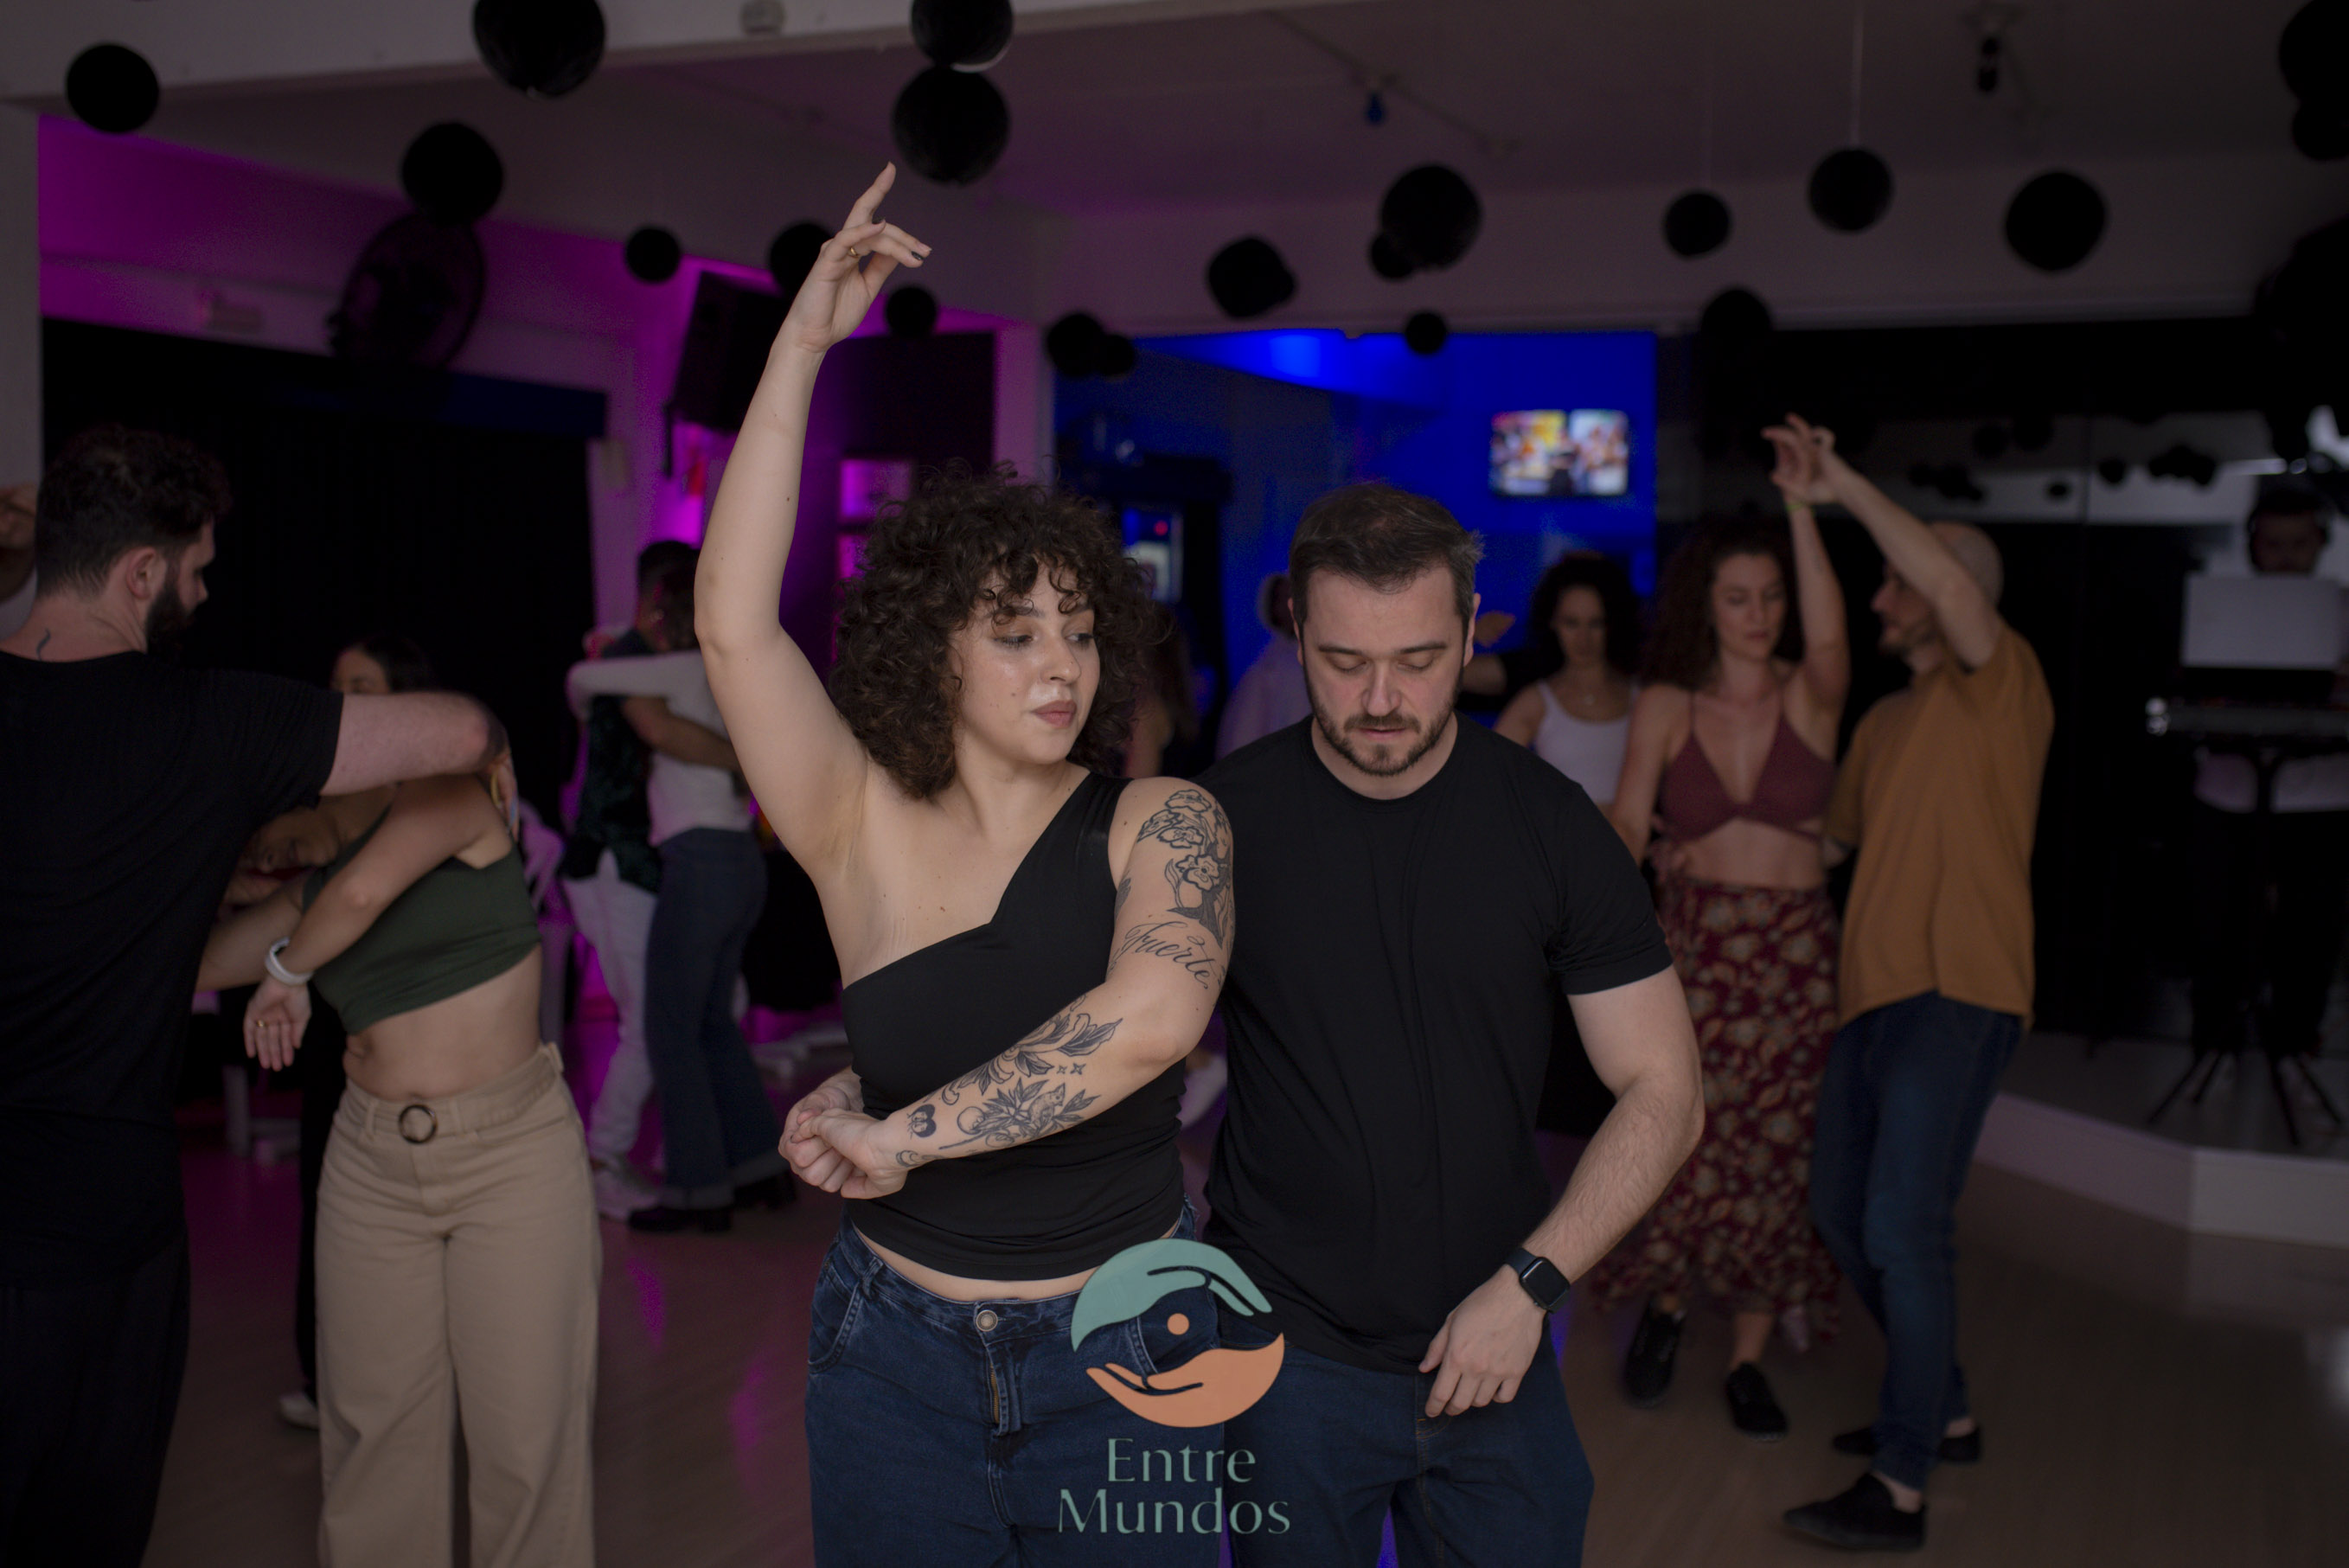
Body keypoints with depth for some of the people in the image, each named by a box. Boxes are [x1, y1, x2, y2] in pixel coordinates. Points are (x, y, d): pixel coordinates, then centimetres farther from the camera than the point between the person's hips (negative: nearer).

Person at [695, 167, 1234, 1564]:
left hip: (1124, 1356, -1)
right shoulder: (868, 829, -6)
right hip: (901, 1355, 1)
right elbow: (736, 626, -18)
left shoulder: (1162, 822, -9)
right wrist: (802, 349, -19)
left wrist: (900, 1131, -24)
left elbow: (1153, 1014, -29)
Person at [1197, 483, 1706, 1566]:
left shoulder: (1549, 825, -5)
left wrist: (1530, 1283, -11)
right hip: (1286, 1347, -1)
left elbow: (1662, 1093, -3)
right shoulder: (1222, 819, -7)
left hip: (1493, 1351, 1)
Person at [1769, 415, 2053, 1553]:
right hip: (1874, 991, 9)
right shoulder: (1885, 723, 19)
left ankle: (1900, 1490, -4)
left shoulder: (2002, 683, -5)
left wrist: (1841, 488, -25)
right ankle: (1943, 1413, 32)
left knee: (1903, 1228, -13)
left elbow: (1952, 583, -25)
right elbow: (1833, 837, 27)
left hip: (1958, 996, -9)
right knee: (1842, 1213, 14)